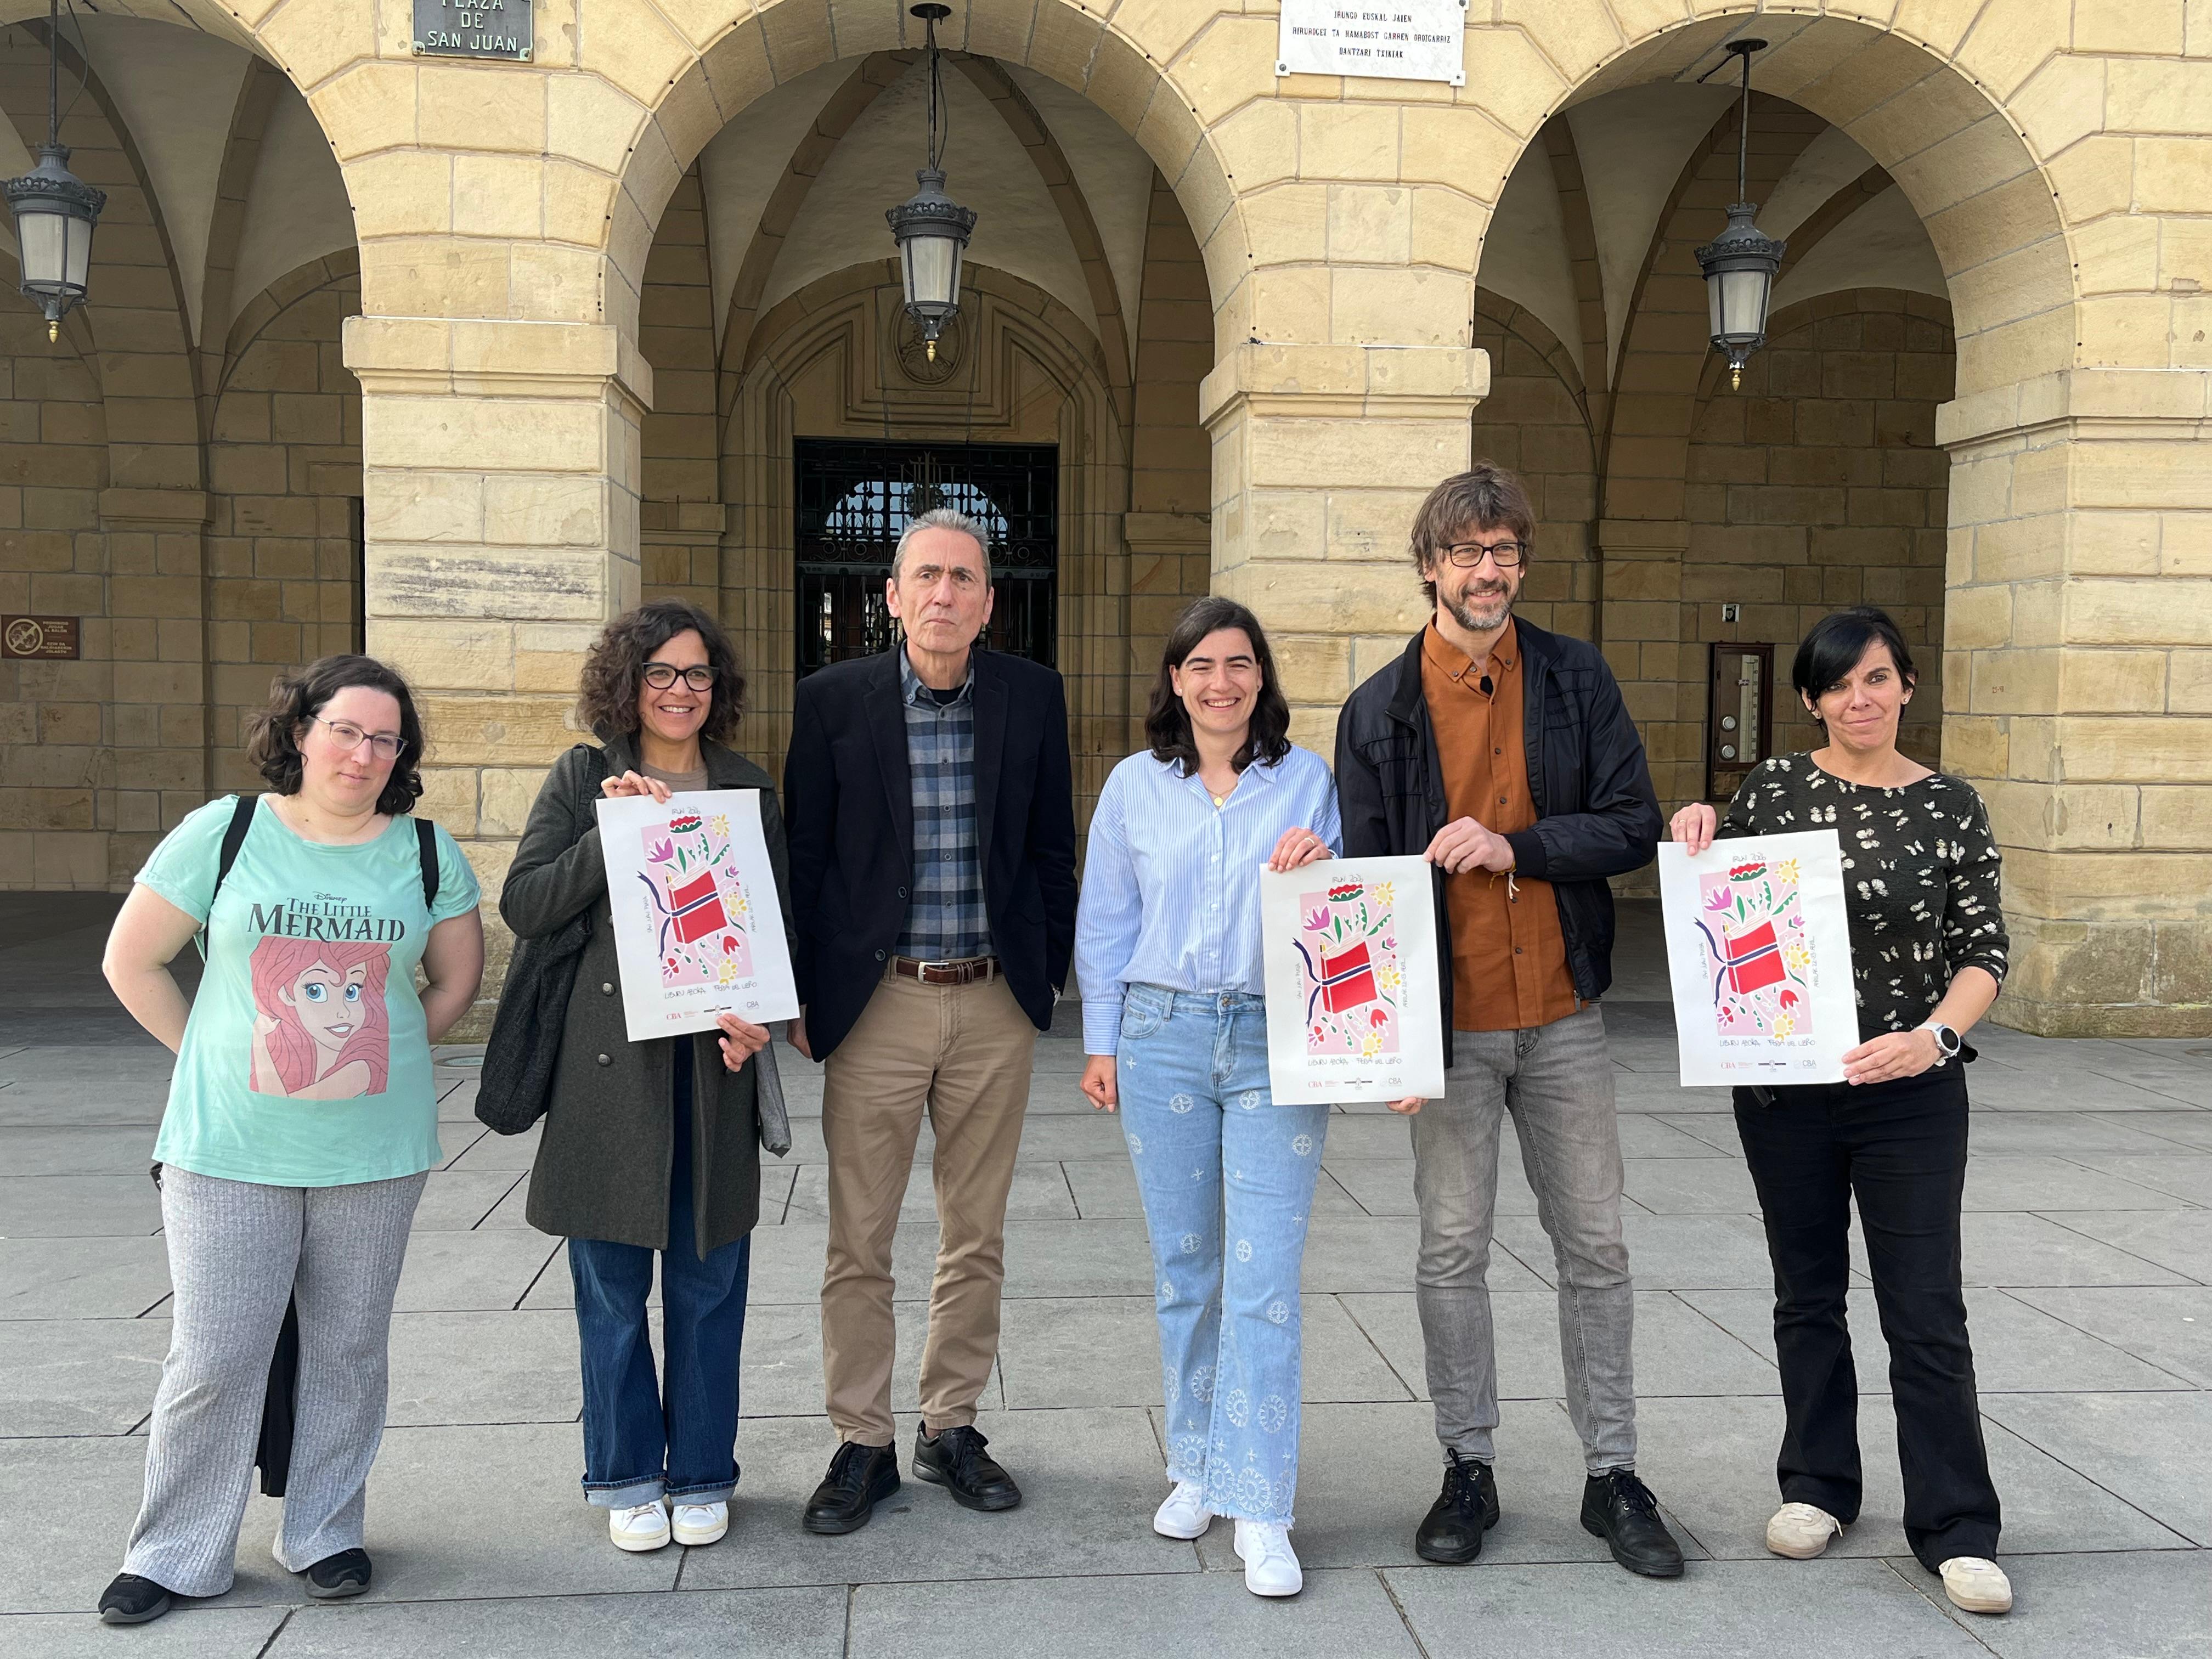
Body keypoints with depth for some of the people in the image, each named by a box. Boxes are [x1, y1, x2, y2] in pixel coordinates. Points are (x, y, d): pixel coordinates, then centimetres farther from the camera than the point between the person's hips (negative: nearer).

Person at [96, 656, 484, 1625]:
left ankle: (325, 1534, 27)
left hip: (375, 1149, 2)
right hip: (230, 1146, -1)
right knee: (213, 1356, 2)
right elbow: (132, 961, 4)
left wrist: (384, 1053, 5)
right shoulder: (223, 834, -2)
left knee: (348, 1350, 11)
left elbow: (457, 977, 13)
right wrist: (210, 1059, 2)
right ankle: (176, 1555, 20)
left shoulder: (427, 852, 3)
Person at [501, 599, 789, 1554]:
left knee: (709, 1282, 7)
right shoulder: (582, 781, 5)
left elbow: (779, 922, 11)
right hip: (606, 1063, -1)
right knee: (612, 1285, 6)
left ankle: (701, 1476, 23)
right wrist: (612, 833, -14)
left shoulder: (750, 790, 11)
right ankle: (628, 1477, 23)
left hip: (715, 1064, 2)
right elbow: (523, 907, -2)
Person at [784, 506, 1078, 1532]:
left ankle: (951, 1429, 27)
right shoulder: (833, 699, -2)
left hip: (996, 1003, 2)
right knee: (858, 1244, 5)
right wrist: (804, 995, 0)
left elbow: (1051, 848, 8)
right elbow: (804, 853, 1)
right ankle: (862, 1443, 20)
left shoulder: (1032, 696, 2)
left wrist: (1047, 975, 6)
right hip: (876, 999, -1)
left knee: (976, 1238, 12)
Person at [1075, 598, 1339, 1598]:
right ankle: (1196, 1468, 27)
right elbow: (1106, 921, 11)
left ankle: (1259, 1509, 1)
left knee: (1265, 1275, -6)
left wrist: (1315, 874, -12)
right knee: (1183, 1266, 10)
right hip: (1163, 1035, 2)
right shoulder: (1136, 785, 8)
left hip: (1277, 1040, -2)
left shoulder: (1308, 780, 5)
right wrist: (1101, 1042, 8)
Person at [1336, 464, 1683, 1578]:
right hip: (1449, 1024, -1)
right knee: (1452, 1251, 7)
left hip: (1563, 1016, 1)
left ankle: (1613, 1475, 22)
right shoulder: (1379, 712, 0)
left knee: (1595, 1248, 9)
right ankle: (1467, 1471, 22)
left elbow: (1633, 826, -2)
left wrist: (1515, 846, -17)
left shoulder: (1577, 681, 3)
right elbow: (1365, 881, 0)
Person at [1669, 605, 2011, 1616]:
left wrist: (1934, 1035, -19)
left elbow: (1984, 952, -2)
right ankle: (1818, 1487, 29)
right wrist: (1695, 843, -11)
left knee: (1927, 1307, 0)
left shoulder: (1950, 806, -1)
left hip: (1910, 1091, -1)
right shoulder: (1771, 789, 0)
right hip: (1784, 1083, 1)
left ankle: (1956, 1529, 12)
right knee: (1807, 1292, 14)